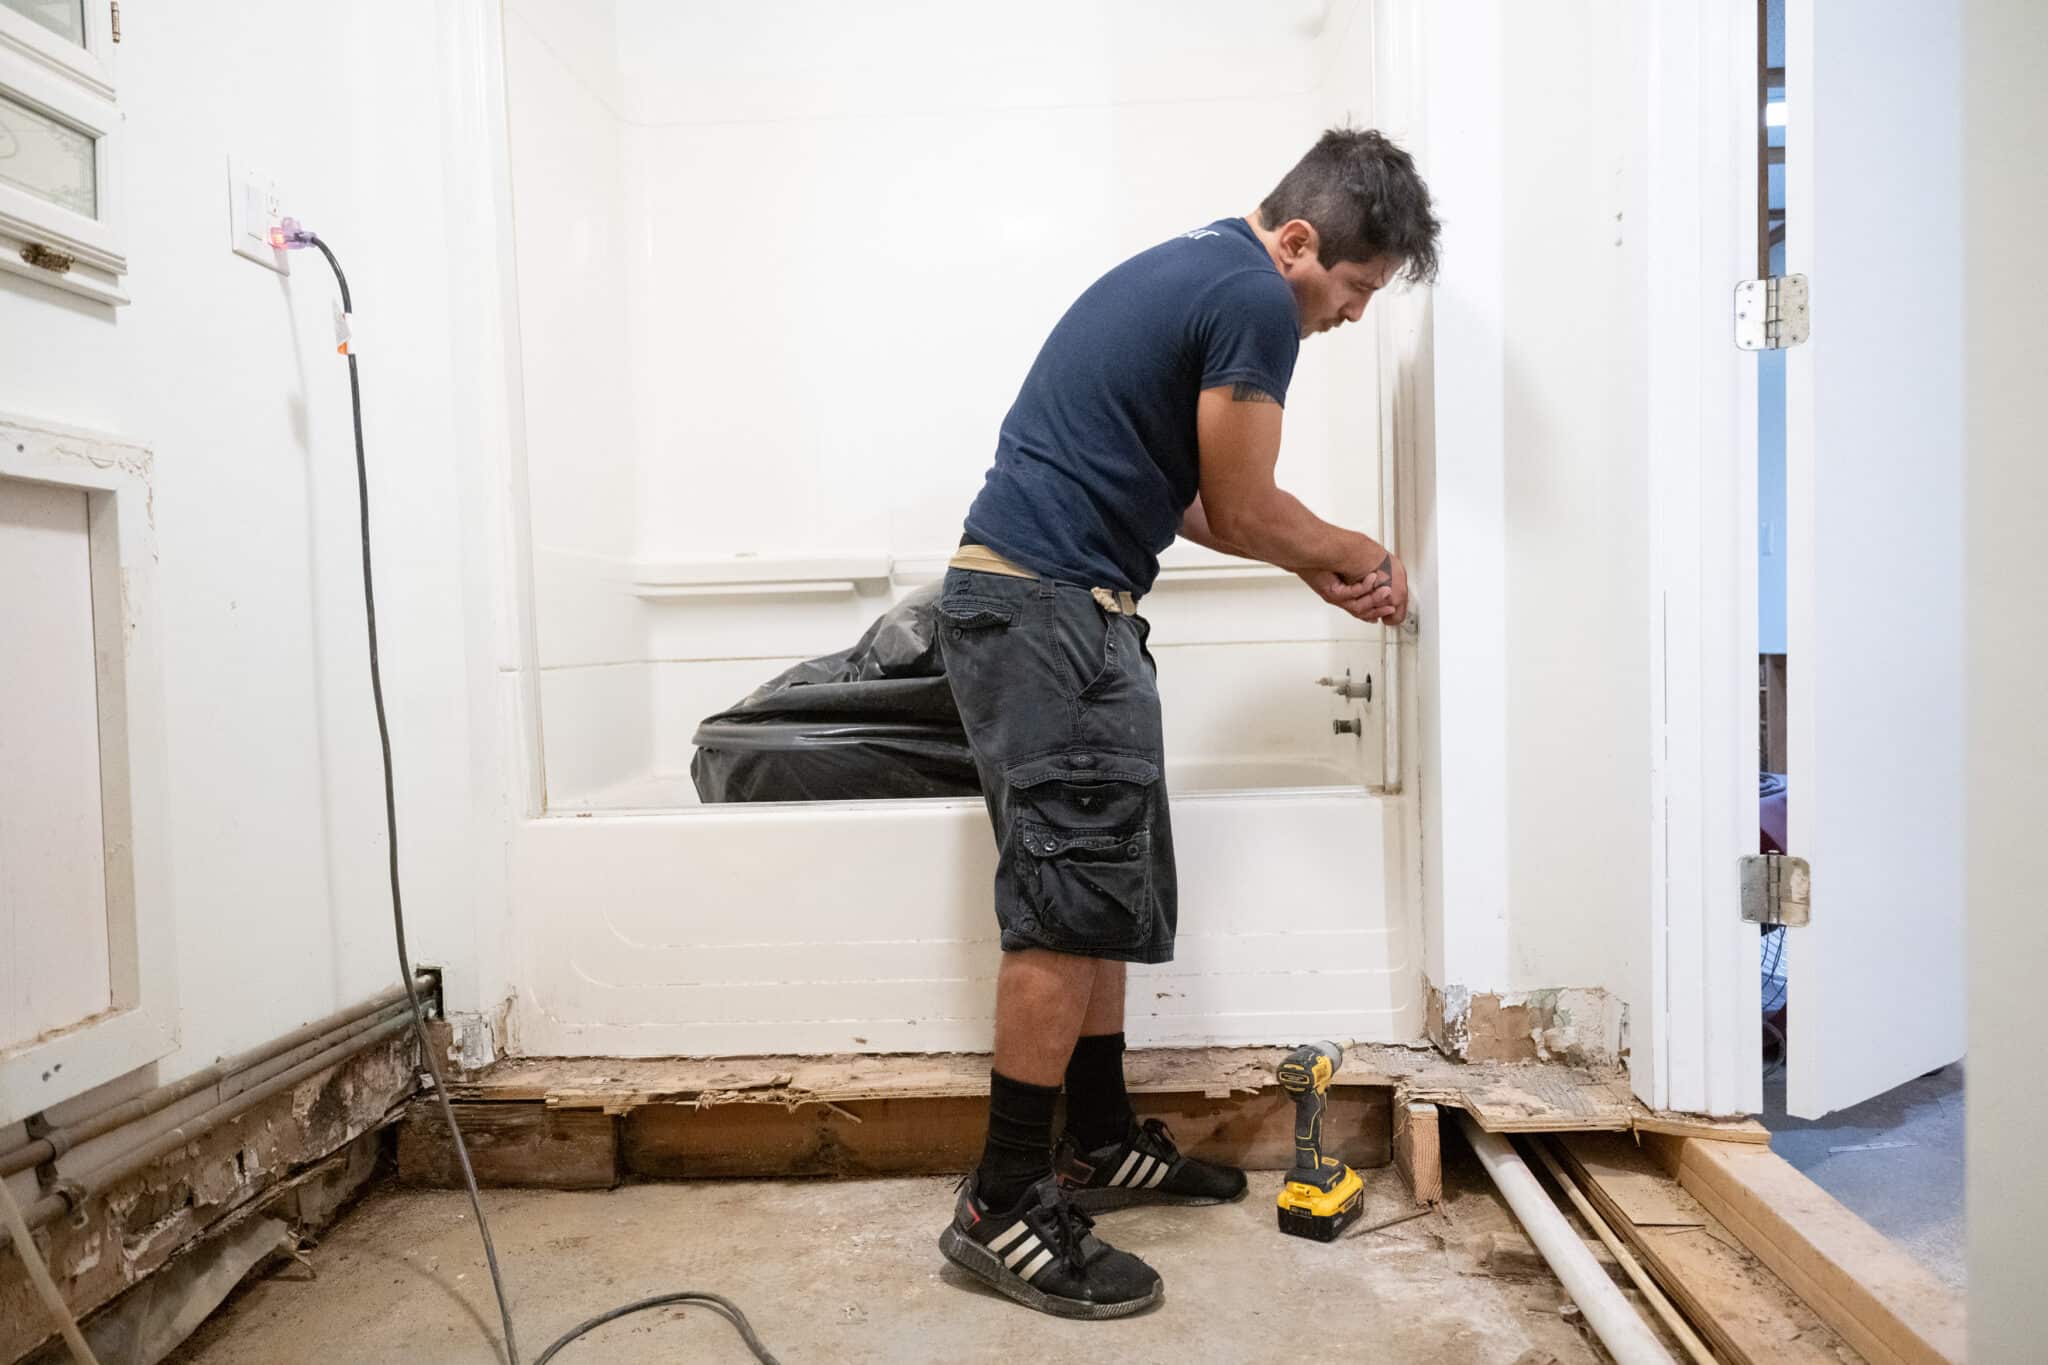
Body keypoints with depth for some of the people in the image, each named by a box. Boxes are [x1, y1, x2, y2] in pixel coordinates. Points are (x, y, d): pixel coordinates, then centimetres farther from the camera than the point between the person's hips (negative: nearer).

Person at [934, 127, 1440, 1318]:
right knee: (1073, 902, -8)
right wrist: (1352, 551, 11)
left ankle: (1103, 1143, 25)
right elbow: (1241, 514, -8)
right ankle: (1004, 1206, 1)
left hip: (1029, 602, 11)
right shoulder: (1256, 301, -11)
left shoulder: (1198, 268, 21)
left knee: (1102, 891, 13)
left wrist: (1319, 565, 19)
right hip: (1051, 609, -11)